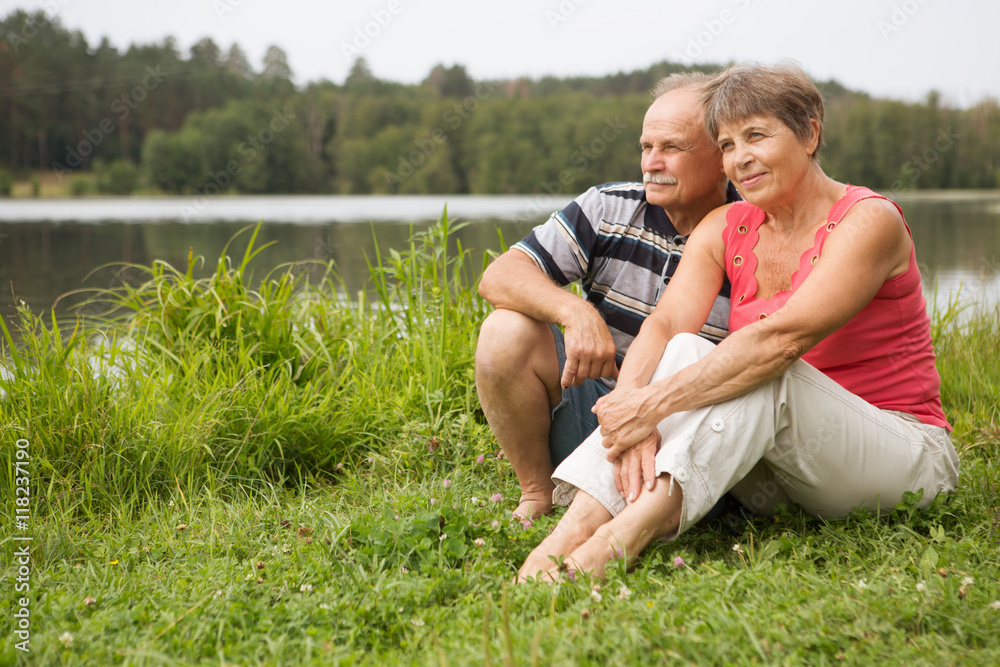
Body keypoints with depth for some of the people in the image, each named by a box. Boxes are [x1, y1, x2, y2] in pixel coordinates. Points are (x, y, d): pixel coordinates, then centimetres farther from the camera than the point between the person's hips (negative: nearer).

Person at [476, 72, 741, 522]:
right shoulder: (610, 209, -1)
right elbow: (499, 277, -7)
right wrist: (576, 312, -28)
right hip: (588, 408, 3)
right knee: (507, 332, -22)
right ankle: (537, 494, -2)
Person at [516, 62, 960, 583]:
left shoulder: (869, 221, -14)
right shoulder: (724, 230, 4)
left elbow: (782, 337, -28)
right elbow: (662, 325, -12)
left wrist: (654, 404, -32)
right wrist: (631, 414, -32)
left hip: (906, 456, -5)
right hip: (781, 469, 5)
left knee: (763, 369, -32)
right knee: (687, 352, -21)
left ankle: (623, 537, -44)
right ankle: (570, 532, -35)